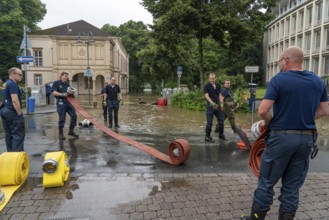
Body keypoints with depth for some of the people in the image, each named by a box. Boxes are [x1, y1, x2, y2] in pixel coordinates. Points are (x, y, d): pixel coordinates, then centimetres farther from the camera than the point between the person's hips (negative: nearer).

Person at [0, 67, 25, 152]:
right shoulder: (13, 84, -13)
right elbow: (15, 100, -22)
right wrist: (19, 113, -18)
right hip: (12, 111, -10)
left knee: (8, 134, 13)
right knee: (18, 134, -6)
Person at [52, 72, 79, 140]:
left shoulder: (67, 84, 18)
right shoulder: (56, 83, 2)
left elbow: (70, 92, 19)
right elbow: (54, 93, -7)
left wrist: (71, 92, -6)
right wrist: (63, 94, -21)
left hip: (68, 101, 6)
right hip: (61, 102, -6)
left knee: (74, 115, 1)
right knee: (62, 118, -3)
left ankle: (71, 131, 14)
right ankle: (60, 133, 11)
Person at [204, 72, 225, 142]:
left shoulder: (218, 85, 9)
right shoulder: (206, 86, -8)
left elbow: (219, 95, 16)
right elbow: (207, 96, -19)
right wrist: (213, 103, -33)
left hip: (217, 105, 6)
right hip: (210, 105, -5)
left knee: (221, 120, 11)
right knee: (209, 122, -3)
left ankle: (221, 134, 29)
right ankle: (207, 136, 8)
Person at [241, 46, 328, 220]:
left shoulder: (279, 80, -11)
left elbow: (262, 110, -18)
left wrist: (269, 121, 1)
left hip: (281, 137, -5)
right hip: (307, 138, 5)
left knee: (266, 182, 8)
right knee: (292, 187, 14)